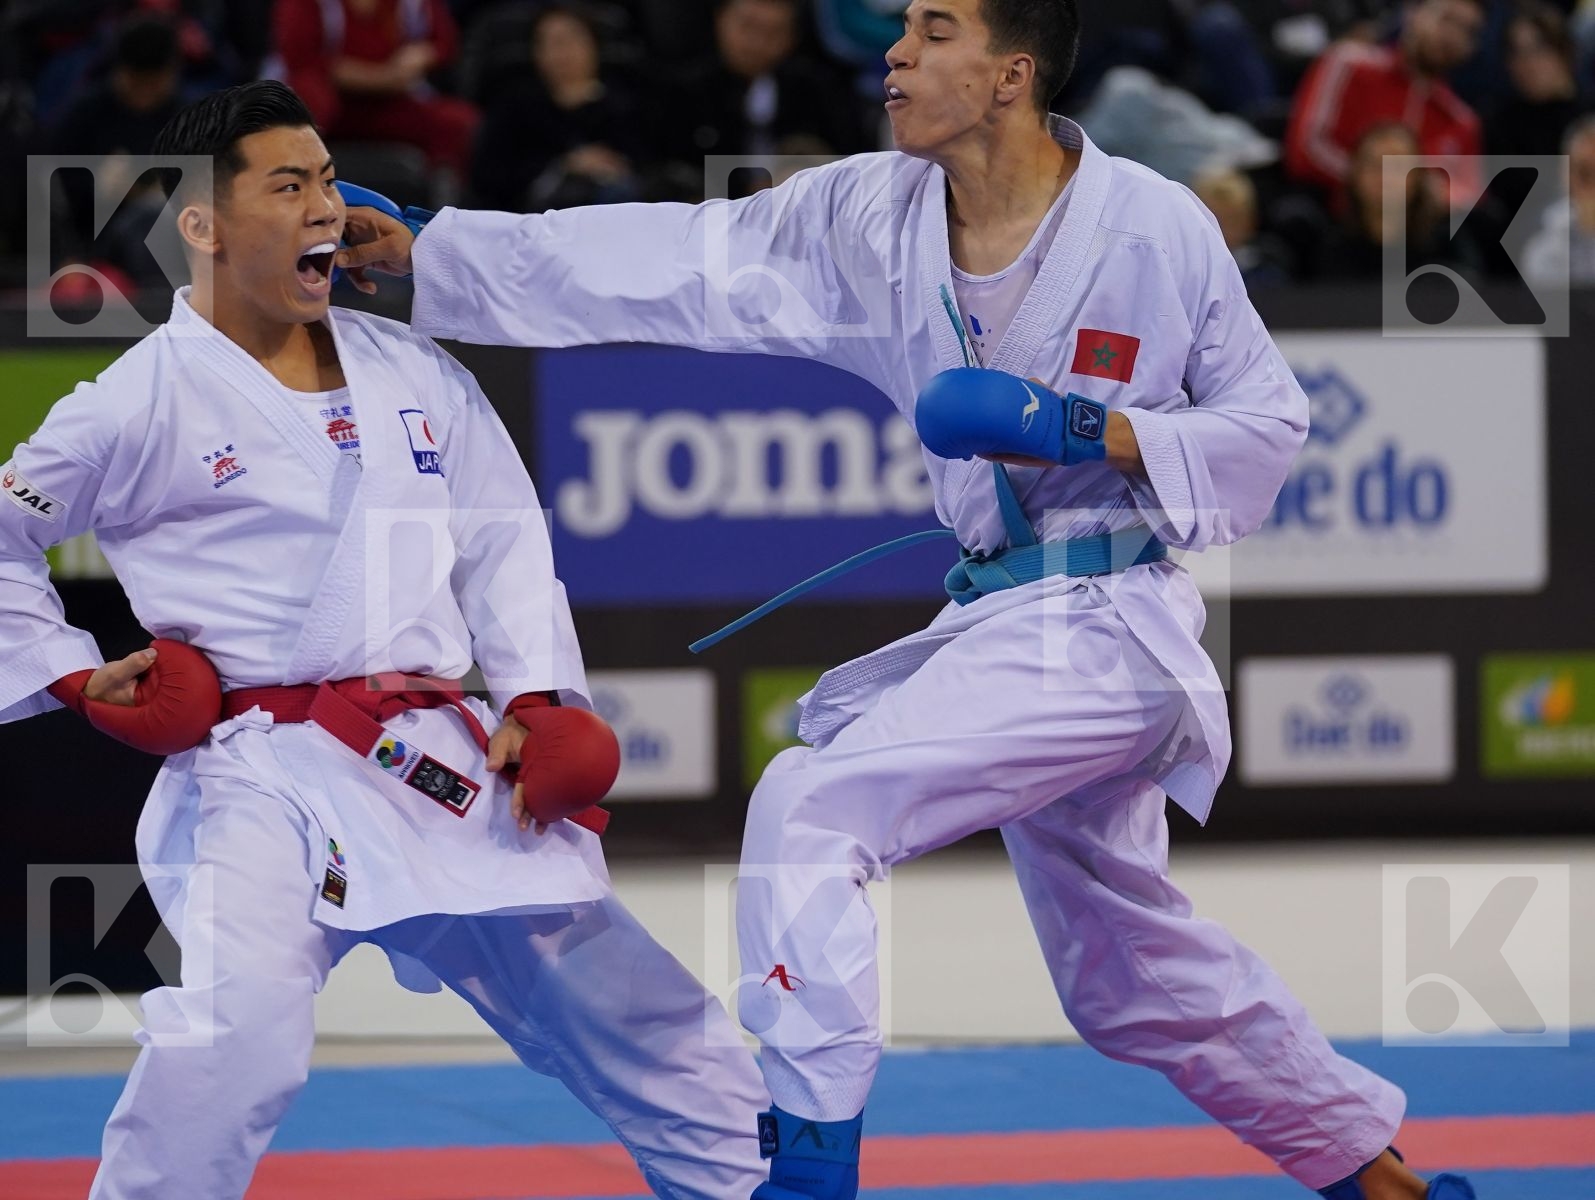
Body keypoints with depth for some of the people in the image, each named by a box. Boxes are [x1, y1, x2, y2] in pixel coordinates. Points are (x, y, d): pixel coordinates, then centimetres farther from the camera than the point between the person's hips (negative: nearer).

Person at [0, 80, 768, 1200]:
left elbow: (502, 539, 12)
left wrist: (540, 698, -1)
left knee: (648, 1021, 13)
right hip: (265, 779, -5)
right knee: (234, 1034, -30)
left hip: (448, 769, 5)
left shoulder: (413, 371, 10)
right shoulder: (148, 402, -4)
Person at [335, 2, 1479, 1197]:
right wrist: (419, 248, -11)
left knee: (813, 807, -21)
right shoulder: (868, 217, -1)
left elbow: (1268, 422, -7)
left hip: (1097, 636, -7)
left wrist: (1082, 429, -22)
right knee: (1132, 974, 20)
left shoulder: (1157, 228, -15)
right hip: (992, 623, 7)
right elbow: (675, 264, -5)